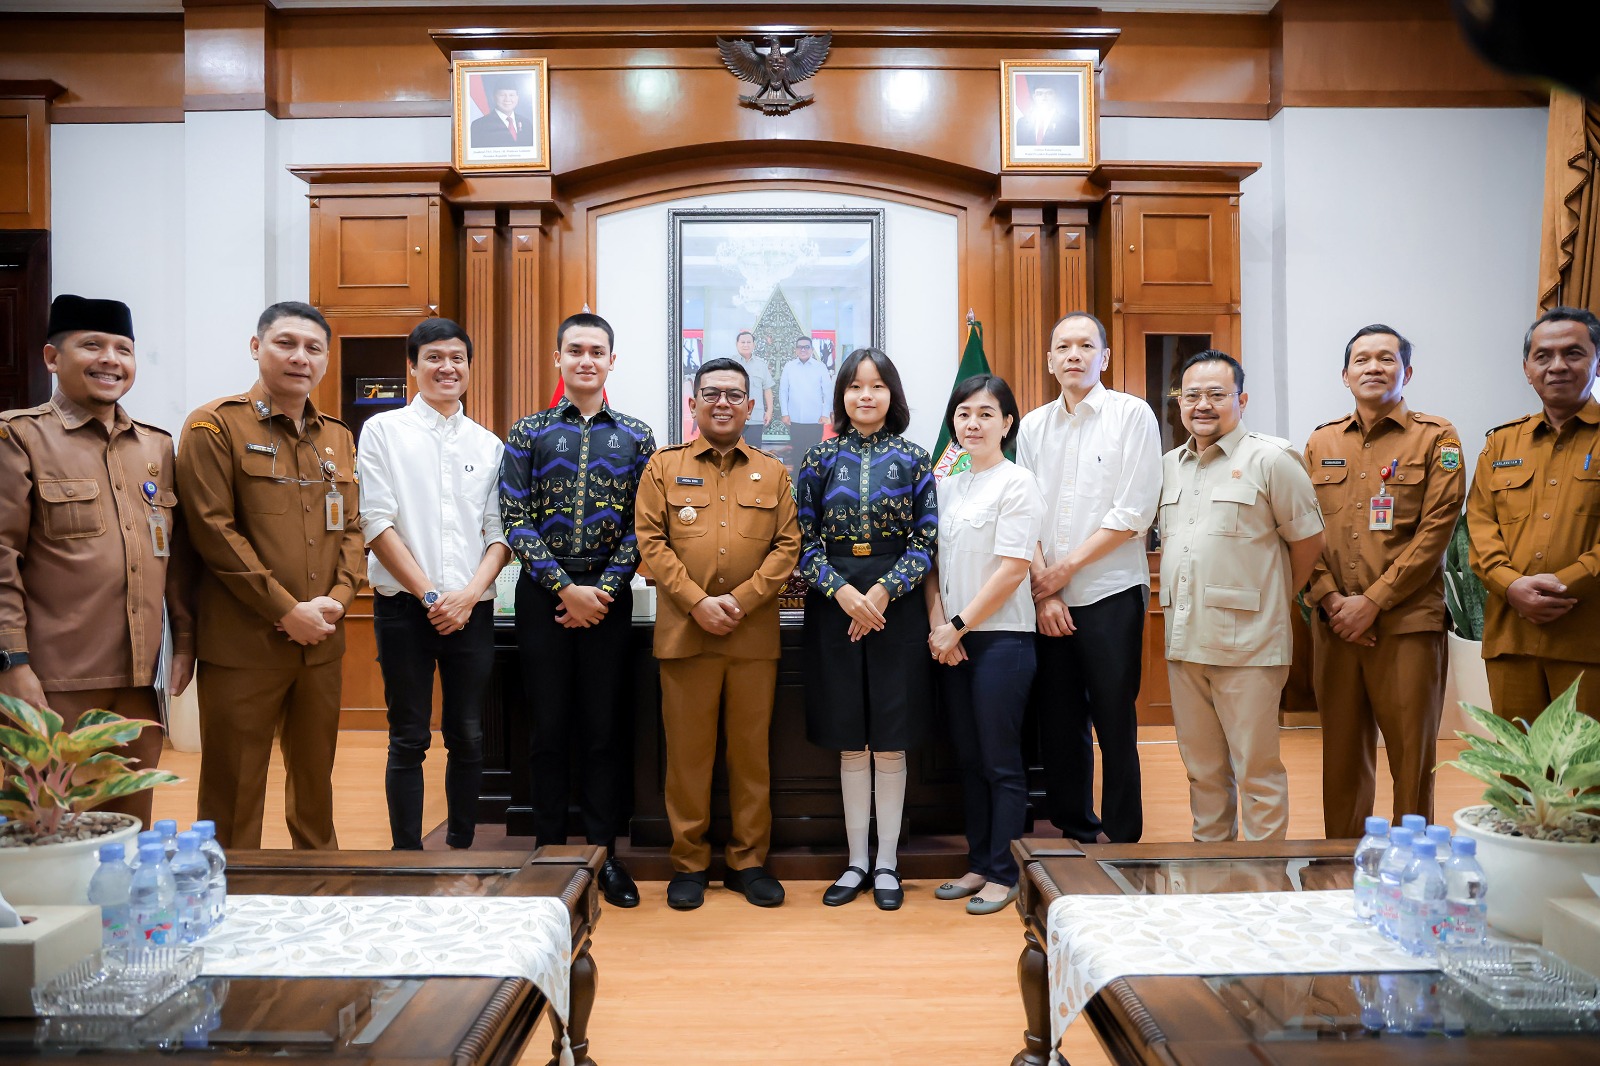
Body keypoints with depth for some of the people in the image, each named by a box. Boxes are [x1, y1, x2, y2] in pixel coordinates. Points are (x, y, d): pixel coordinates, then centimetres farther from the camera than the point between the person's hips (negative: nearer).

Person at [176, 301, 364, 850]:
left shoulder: (338, 438, 13)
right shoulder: (215, 426, -4)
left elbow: (352, 529, 12)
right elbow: (213, 530, -11)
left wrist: (336, 599, -6)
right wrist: (287, 610, -14)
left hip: (320, 643, 5)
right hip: (243, 644, -5)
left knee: (315, 784, 16)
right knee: (234, 792, 4)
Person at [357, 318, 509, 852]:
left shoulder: (488, 444, 11)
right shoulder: (383, 431, 3)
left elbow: (499, 532, 7)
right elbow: (377, 523, -4)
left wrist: (468, 594, -9)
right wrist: (429, 595, -10)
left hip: (472, 608, 3)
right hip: (404, 606, -2)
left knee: (468, 737, 8)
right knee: (409, 740, 4)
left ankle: (461, 848, 22)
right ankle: (407, 856, 15)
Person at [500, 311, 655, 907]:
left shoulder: (636, 438, 7)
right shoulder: (529, 433, 4)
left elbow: (640, 526, 2)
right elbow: (516, 522, -3)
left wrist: (604, 589, -9)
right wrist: (566, 588, -11)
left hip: (608, 596, 0)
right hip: (543, 594, 0)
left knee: (605, 726, 5)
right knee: (548, 725, 6)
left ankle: (604, 851, 16)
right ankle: (550, 848, 19)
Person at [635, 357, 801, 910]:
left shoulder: (773, 472, 11)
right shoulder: (664, 466, 8)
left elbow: (788, 545, 3)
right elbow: (650, 541, 0)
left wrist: (740, 600, -10)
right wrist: (697, 602, -11)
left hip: (755, 633, 1)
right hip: (684, 630, -1)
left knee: (751, 750, 7)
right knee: (687, 750, 5)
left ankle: (749, 861, 20)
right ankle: (689, 863, 17)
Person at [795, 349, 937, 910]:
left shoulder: (913, 461, 4)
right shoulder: (820, 460, 6)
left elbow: (926, 540, -1)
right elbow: (805, 539, 1)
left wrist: (882, 591, -14)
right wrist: (843, 591, -14)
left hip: (896, 607, -1)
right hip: (834, 606, 1)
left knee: (890, 741, 4)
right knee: (850, 743, 7)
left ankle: (887, 864, 17)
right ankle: (856, 861, 20)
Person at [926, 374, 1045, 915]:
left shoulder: (1017, 483, -7)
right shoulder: (948, 486, 12)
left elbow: (1013, 570, -13)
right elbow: (934, 561, 11)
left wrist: (958, 626, -11)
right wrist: (937, 626, -3)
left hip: (1000, 638, -6)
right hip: (951, 642, 6)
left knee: (1002, 762, 1)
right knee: (969, 759, 13)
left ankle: (1004, 874, 12)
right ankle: (979, 863, 24)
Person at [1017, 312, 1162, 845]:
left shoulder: (1132, 415, -1)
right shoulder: (1034, 425, 10)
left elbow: (1134, 513, -9)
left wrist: (1067, 567, -10)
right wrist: (1044, 591, -4)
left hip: (1110, 595, -4)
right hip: (1047, 602, 4)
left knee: (1115, 725, 2)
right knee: (1058, 722, 10)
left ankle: (1121, 838, 16)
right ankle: (1074, 832, 24)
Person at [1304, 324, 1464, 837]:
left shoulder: (1435, 439, 2)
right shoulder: (1320, 443, 13)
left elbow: (1435, 530, -6)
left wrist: (1373, 601, -12)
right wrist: (1330, 598, -6)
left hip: (1407, 622, -3)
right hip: (1334, 623, 3)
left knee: (1412, 755, 1)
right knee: (1342, 752, 10)